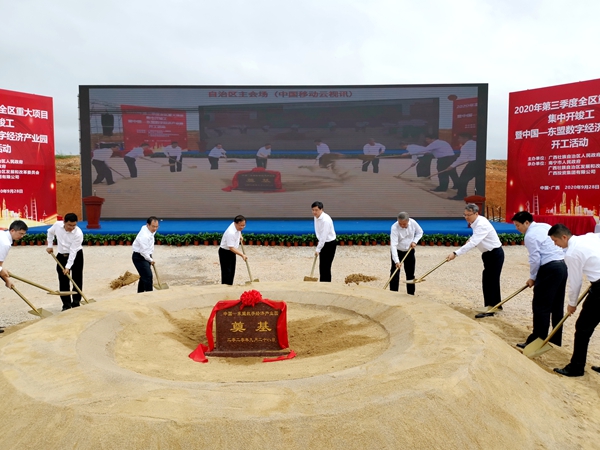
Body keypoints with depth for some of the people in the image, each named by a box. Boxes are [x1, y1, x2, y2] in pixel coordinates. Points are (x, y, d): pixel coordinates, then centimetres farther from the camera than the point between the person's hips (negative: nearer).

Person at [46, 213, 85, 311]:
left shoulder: (78, 233, -27)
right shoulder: (57, 224, -15)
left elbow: (73, 251, -27)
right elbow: (50, 232, 11)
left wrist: (68, 267, -28)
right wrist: (50, 245, 8)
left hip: (76, 256, -3)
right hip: (61, 255, 3)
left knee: (77, 280, -1)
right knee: (63, 281, 3)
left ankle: (76, 303, 10)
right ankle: (66, 304, 10)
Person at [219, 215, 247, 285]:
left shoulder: (237, 226, -7)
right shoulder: (231, 233, -34)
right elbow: (231, 248, -32)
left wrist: (240, 235, 10)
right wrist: (242, 255, -35)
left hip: (232, 252, 9)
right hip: (225, 252, -9)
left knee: (232, 272, 15)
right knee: (226, 272, -9)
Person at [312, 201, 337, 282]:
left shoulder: (326, 220, -26)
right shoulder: (316, 217, 1)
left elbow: (324, 236, -27)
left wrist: (318, 249, -24)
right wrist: (318, 248, 14)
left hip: (330, 244, -9)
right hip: (322, 243, 9)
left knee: (326, 266, -7)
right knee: (321, 266, 13)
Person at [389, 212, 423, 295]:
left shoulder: (413, 222, -18)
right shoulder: (394, 228, -30)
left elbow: (420, 232, 4)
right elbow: (393, 245, -36)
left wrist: (414, 241, -14)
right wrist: (396, 261, -43)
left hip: (409, 251, 4)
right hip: (397, 251, -4)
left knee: (410, 274, 10)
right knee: (395, 274, -8)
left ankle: (411, 293, 22)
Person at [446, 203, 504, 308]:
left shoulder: (482, 224, -28)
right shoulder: (477, 221, 2)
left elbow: (473, 243, -38)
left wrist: (455, 253, -43)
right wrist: (470, 238, 2)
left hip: (495, 254, -10)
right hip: (488, 254, 10)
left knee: (493, 280, -7)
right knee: (486, 280, 11)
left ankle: (495, 306, 2)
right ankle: (489, 306, 19)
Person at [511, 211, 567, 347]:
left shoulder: (530, 235, -11)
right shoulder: (546, 226, 15)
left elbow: (535, 259, -14)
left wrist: (532, 277, 1)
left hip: (549, 270, -9)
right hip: (562, 266, 10)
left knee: (541, 306, -3)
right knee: (557, 306, 14)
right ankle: (556, 340, 21)